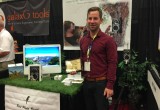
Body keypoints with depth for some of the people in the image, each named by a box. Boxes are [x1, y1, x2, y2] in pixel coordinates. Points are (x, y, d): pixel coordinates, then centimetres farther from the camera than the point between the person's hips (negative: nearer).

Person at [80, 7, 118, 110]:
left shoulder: (108, 40, -10)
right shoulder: (83, 40, 8)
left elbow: (112, 63, -13)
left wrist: (110, 86, -15)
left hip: (101, 83, -5)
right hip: (87, 82, 6)